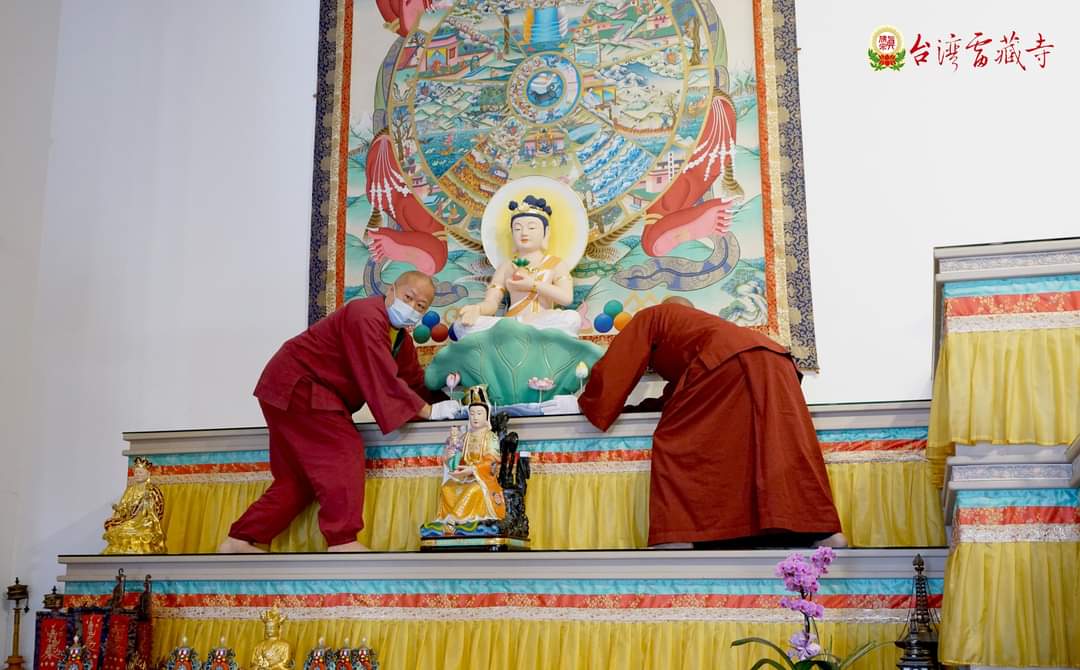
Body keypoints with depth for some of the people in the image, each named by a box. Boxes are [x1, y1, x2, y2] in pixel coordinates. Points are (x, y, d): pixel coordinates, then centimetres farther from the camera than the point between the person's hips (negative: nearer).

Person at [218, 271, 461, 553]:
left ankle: (238, 542, 14)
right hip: (296, 385, -11)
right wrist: (429, 410, -25)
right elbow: (383, 380, -30)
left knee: (298, 474, 10)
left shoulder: (401, 336, 8)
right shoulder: (367, 317, -25)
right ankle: (343, 542, -16)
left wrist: (442, 395, -7)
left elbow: (415, 381, 8)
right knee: (343, 453, -17)